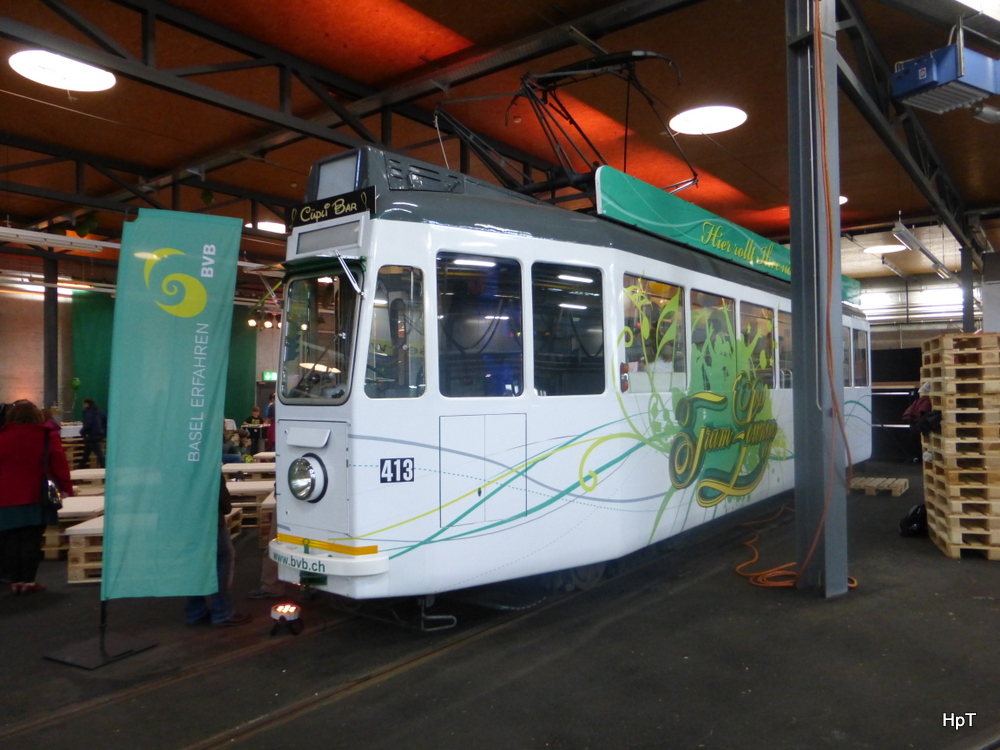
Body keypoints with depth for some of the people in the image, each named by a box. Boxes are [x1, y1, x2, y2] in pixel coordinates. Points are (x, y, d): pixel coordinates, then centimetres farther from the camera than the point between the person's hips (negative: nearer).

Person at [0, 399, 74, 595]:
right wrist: (66, 488, 5)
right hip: (35, 499, -2)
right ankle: (28, 580, 3)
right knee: (31, 541, 2)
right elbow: (59, 465, -3)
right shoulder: (47, 436, -3)